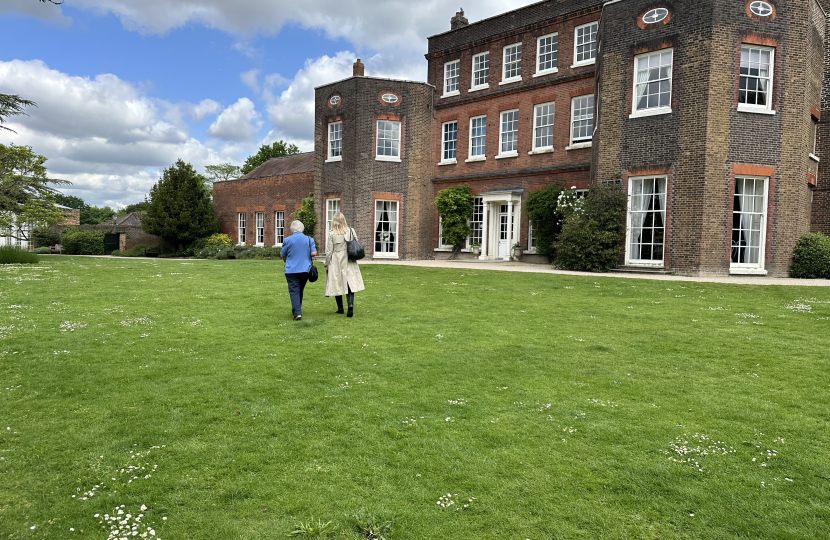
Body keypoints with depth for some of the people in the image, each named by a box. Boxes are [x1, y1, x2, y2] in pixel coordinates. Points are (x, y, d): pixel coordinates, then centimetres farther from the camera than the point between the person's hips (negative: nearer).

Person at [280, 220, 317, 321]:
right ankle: (297, 310, 30)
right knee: (300, 290, 18)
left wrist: (286, 261, 26)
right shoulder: (309, 239, 2)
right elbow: (314, 253, -5)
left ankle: (297, 313, -16)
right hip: (305, 269, 3)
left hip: (292, 270, -3)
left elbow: (282, 255, 4)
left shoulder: (288, 240, -4)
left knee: (294, 291, -4)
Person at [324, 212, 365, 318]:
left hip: (336, 262, -1)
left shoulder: (332, 234, -8)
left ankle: (340, 308, 20)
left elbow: (329, 251, -5)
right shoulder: (351, 231, -1)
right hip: (349, 262, 2)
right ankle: (350, 304, -20)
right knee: (350, 283, 0)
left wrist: (327, 264, 5)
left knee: (337, 284, 11)